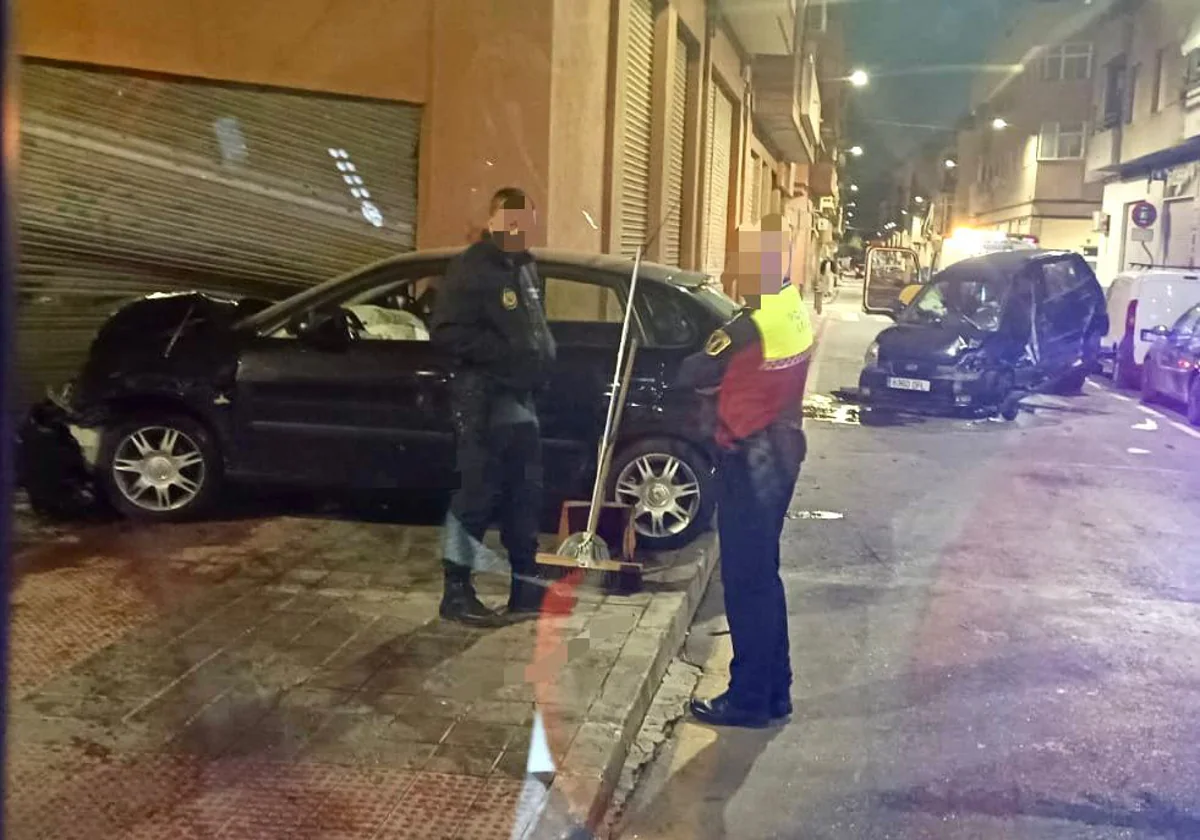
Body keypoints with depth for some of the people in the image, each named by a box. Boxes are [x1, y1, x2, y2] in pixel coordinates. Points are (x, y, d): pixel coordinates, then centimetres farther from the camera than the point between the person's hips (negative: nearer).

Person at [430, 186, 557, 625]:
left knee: (525, 493, 13)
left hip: (520, 396, 9)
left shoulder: (527, 267, 16)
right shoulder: (471, 267, -11)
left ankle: (525, 585, 23)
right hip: (483, 397, -9)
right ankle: (456, 591, 4)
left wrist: (544, 354, 5)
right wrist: (506, 353, -24)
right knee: (477, 493, -5)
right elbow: (446, 331, -20)